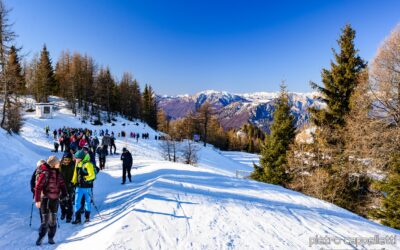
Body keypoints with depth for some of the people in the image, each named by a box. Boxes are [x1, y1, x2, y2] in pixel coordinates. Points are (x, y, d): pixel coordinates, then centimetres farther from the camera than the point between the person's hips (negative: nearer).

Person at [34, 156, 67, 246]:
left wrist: (65, 194, 1)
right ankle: (40, 237, 17)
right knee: (45, 220, -2)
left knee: (53, 220, 8)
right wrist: (37, 200, -16)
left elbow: (62, 183, 11)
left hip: (55, 199, 5)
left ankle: (51, 238, 22)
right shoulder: (45, 173, -15)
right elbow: (38, 187, -15)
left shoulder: (57, 173, 5)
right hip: (45, 198, -5)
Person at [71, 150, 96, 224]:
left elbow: (92, 175, -17)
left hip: (87, 186, -6)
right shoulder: (77, 164, 6)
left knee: (87, 202, 10)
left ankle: (87, 217, 25)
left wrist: (84, 178, -28)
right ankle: (77, 218, 8)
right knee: (77, 202, 1)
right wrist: (73, 182, 16)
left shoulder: (88, 164, -15)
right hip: (79, 186, 6)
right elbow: (75, 174, 18)